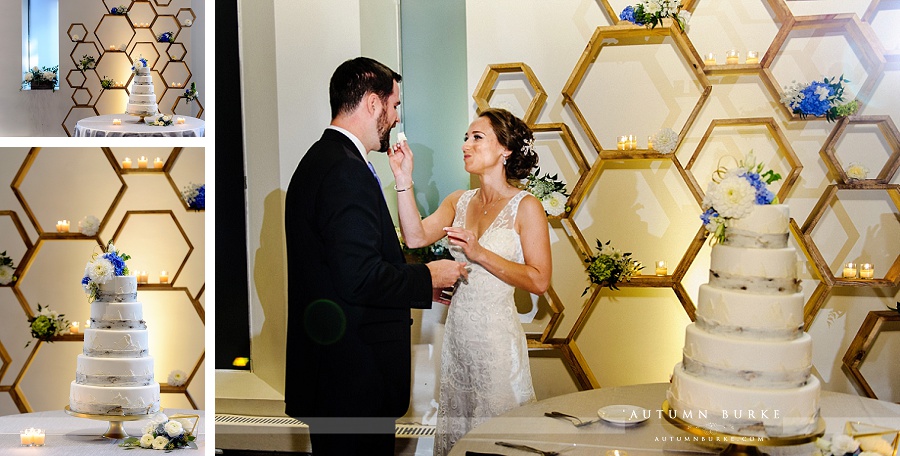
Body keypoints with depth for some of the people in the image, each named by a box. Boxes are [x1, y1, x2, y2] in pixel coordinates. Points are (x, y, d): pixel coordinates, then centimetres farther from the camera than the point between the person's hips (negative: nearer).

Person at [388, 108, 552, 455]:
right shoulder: (459, 202, 8)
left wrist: (480, 254, -20)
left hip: (496, 335, -5)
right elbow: (416, 236, -8)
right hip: (457, 332, 6)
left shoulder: (525, 207, -8)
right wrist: (404, 180, -12)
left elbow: (539, 281, -14)